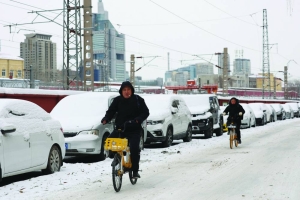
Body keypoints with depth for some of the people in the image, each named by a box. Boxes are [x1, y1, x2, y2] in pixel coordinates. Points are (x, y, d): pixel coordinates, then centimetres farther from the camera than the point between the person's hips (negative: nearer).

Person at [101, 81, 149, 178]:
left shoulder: (138, 100, 1)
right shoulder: (117, 100, 6)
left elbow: (145, 112, 0)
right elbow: (111, 111, 4)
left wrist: (138, 120, -19)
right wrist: (105, 119, -18)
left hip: (134, 130, -3)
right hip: (119, 128, 3)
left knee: (134, 148, -19)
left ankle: (135, 170, -4)